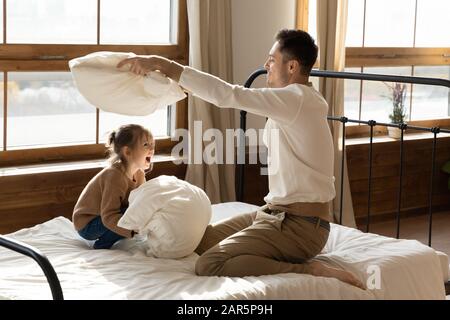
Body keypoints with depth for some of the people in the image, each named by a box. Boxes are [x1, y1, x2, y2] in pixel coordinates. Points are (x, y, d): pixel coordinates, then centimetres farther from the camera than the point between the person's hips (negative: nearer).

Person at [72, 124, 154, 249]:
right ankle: (102, 244, -11)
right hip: (86, 224, -9)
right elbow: (109, 217, -33)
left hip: (103, 220, 9)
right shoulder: (115, 175, -29)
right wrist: (135, 229, -44)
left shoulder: (139, 173, -1)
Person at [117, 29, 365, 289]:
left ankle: (309, 270, -17)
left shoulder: (296, 100, -20)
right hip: (279, 213, 10)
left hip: (301, 225, -10)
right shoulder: (298, 100, 11)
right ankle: (287, 255, 9)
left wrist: (162, 63, -24)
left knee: (209, 264, -23)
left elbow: (227, 94, -26)